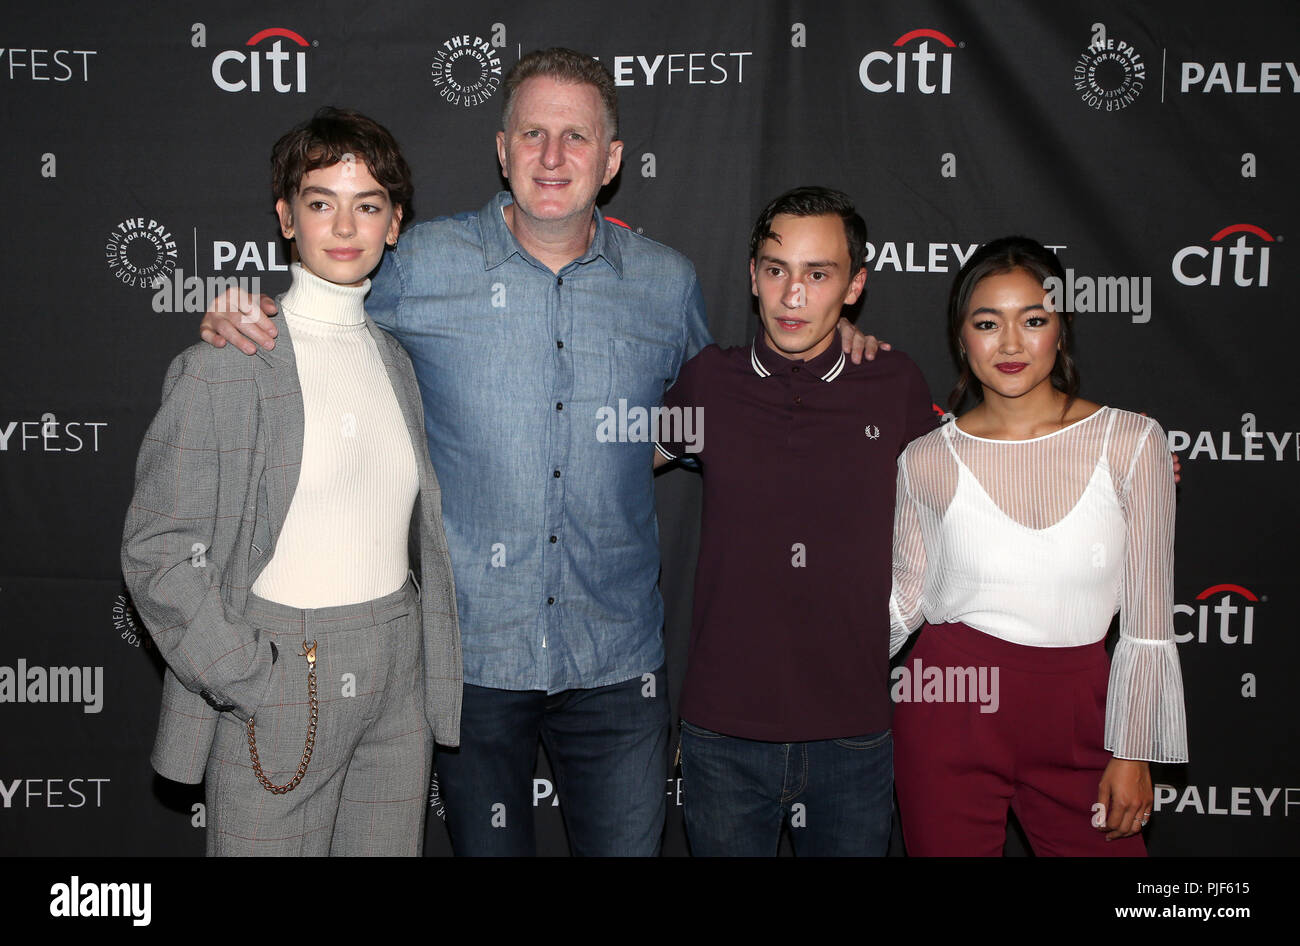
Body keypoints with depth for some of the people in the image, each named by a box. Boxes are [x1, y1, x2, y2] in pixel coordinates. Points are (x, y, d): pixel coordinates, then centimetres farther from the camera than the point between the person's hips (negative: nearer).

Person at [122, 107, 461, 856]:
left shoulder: (401, 361, 9)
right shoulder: (225, 366, -8)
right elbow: (156, 550, -9)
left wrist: (438, 671, 10)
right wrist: (249, 681, -13)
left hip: (398, 683, 5)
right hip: (276, 696, -5)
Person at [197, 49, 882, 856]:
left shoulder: (668, 283, 2)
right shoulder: (424, 263, -4)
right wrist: (247, 324, -6)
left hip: (618, 662, 1)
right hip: (475, 656, -1)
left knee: (628, 845, 13)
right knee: (488, 846, 15)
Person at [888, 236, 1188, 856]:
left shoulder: (1130, 443, -4)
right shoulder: (927, 461, -3)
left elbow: (1147, 621, 0)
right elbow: (904, 600, 6)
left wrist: (1133, 753, 0)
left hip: (1077, 718, 0)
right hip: (951, 711, 0)